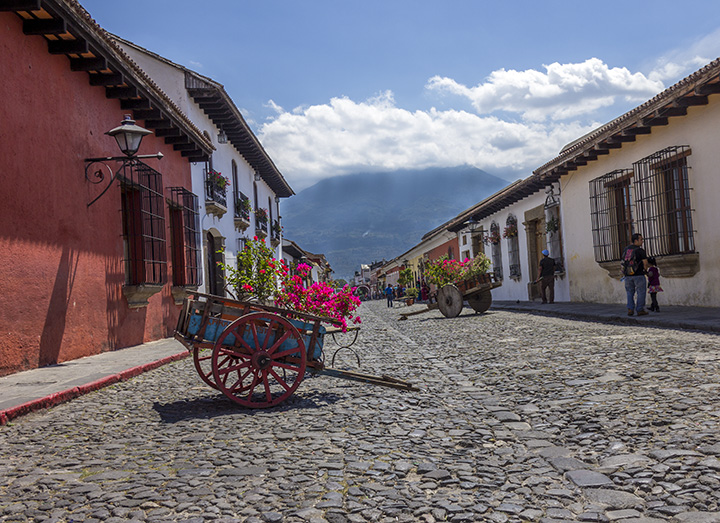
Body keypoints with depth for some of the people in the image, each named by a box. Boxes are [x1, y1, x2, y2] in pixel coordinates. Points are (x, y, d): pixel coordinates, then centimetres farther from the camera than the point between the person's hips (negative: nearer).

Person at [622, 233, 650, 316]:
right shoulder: (640, 250, -10)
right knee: (641, 292, 5)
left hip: (628, 275, 5)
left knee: (630, 292, 14)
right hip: (639, 275, -5)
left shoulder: (626, 249, 9)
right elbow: (645, 262, -15)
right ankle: (640, 310, 6)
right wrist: (645, 270, 4)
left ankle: (630, 309, 5)